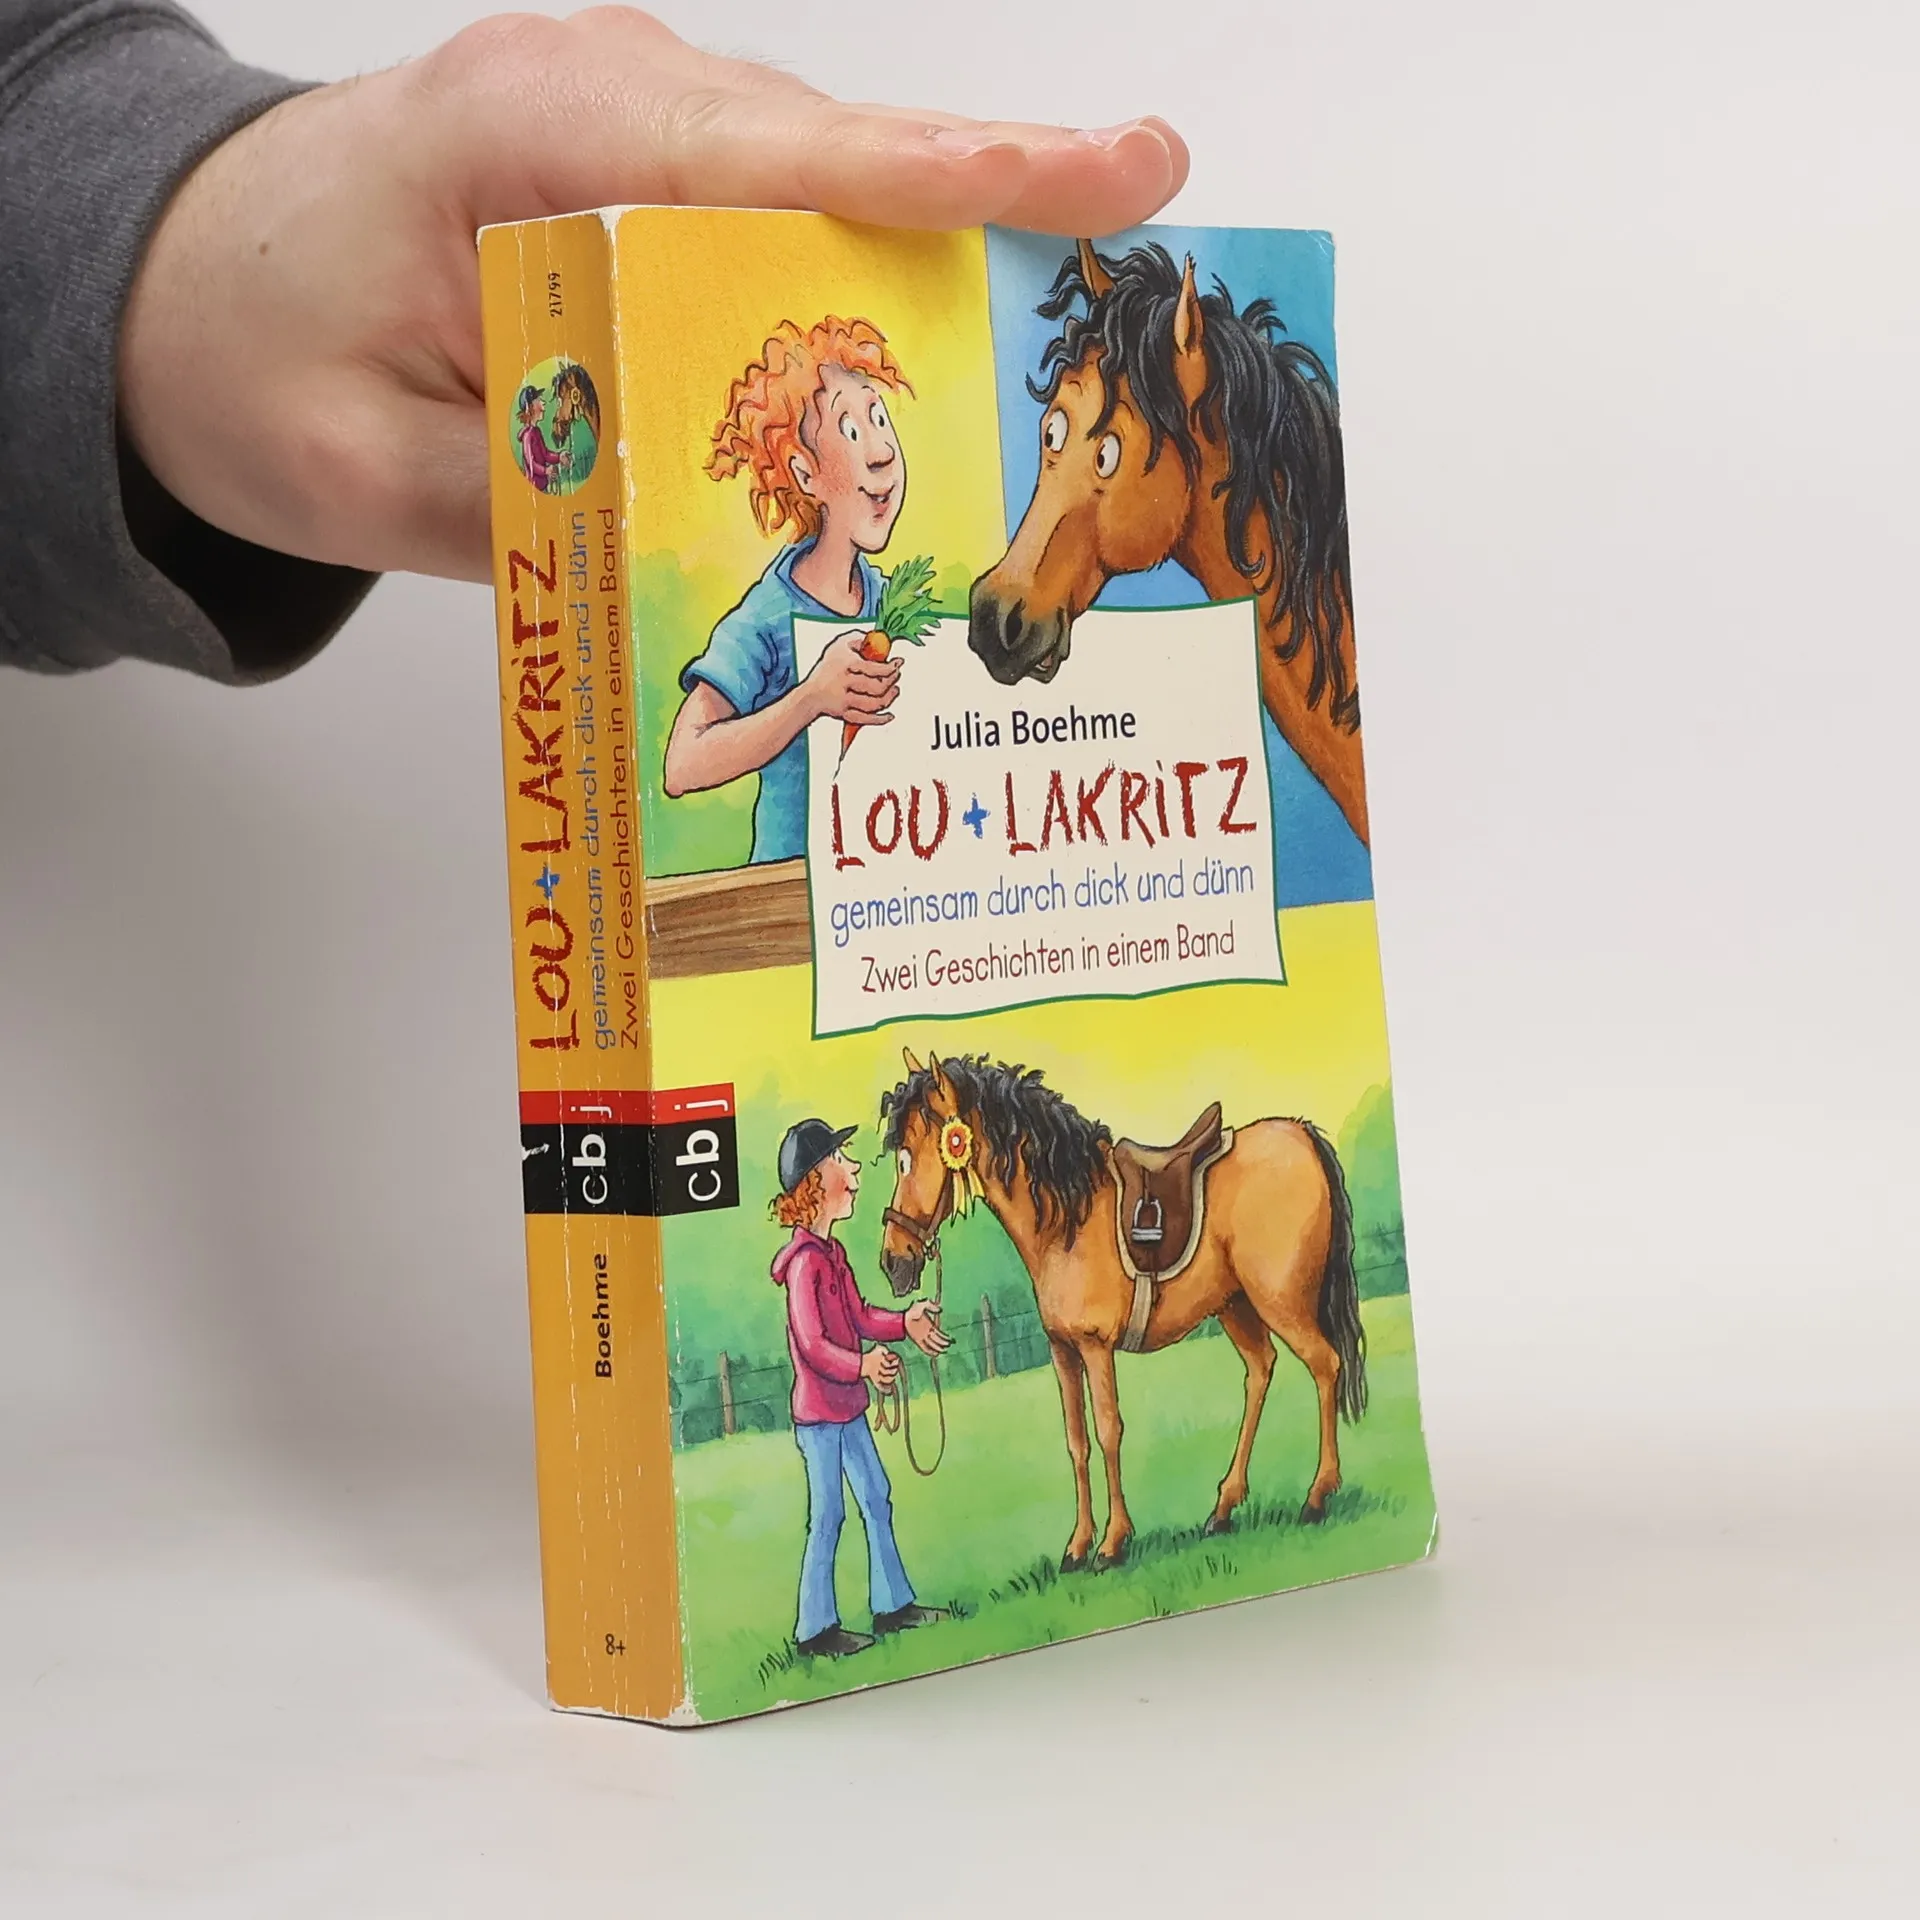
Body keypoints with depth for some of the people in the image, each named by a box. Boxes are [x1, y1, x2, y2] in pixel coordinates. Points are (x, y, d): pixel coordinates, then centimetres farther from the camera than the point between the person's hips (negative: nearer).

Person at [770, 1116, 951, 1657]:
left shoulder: (833, 1253, 10)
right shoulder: (804, 1261, -20)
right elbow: (812, 1344, -27)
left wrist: (904, 1322, 3)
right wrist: (861, 1365, -39)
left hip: (847, 1404, 10)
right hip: (818, 1408, -10)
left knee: (876, 1497, 16)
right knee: (828, 1516, -3)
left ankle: (892, 1603, 27)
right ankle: (815, 1628, 6)